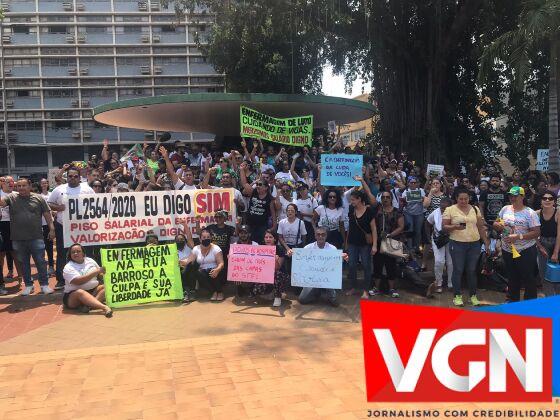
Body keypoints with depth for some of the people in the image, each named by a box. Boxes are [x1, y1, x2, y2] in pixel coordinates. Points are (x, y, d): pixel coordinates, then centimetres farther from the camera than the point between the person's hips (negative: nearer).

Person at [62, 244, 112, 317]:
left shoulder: (90, 261, 8)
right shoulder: (68, 268, -8)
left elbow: (100, 276, 17)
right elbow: (78, 281, -24)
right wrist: (96, 272, -25)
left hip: (93, 291, 6)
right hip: (74, 295, -5)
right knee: (80, 292, -37)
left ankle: (89, 305, -41)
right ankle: (104, 307, -56)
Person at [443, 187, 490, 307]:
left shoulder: (475, 209, 8)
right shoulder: (450, 210, -3)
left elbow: (481, 227, 12)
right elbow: (444, 227, -4)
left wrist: (486, 242, 9)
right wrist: (455, 227, -22)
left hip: (474, 244, 3)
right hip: (457, 244, -3)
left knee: (472, 270, 9)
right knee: (458, 270, 3)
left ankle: (473, 295, 21)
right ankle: (457, 296, 15)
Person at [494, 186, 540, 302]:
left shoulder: (530, 213, -11)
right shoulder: (505, 209, 5)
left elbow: (536, 232, -15)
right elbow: (495, 224, 13)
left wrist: (518, 236, -25)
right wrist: (498, 225, -11)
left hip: (525, 251, -5)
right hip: (507, 250, 5)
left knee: (528, 278, 5)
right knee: (512, 278, 19)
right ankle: (512, 300, 33)